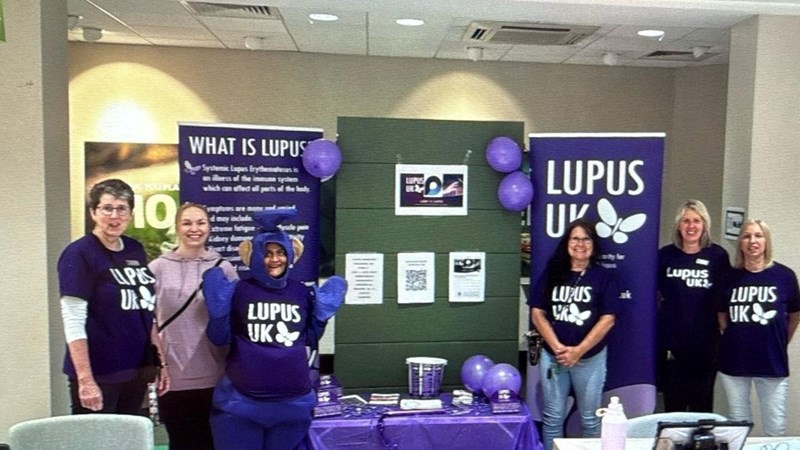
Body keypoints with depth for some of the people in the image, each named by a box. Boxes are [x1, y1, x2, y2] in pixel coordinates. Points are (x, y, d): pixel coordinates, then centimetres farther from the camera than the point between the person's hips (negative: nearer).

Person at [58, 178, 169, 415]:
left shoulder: (136, 250, 7)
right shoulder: (79, 254, -10)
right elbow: (73, 323, -15)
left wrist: (160, 362, 11)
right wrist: (85, 380, -20)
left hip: (136, 371, 6)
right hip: (98, 374, -6)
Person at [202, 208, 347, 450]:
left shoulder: (303, 293, 4)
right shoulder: (238, 290, -4)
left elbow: (310, 339, 11)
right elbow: (219, 339, -1)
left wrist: (323, 312, -3)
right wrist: (218, 309, -15)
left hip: (292, 403, 3)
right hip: (240, 402, -2)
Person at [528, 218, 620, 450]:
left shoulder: (603, 276, -1)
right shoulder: (552, 273, 3)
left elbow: (607, 319, -7)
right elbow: (537, 313, 0)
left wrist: (578, 350, -15)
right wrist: (557, 347, -12)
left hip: (590, 358, -1)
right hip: (552, 356, 2)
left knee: (589, 418, 10)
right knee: (553, 417, 10)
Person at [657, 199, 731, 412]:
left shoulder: (717, 255, -3)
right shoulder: (666, 254, 1)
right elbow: (655, 293, 10)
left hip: (705, 340, -1)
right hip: (671, 339, 1)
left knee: (702, 402, 10)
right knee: (672, 401, 12)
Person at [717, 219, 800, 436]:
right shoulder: (730, 276, -2)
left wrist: (780, 343, 12)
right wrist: (732, 339, 3)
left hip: (773, 362, -1)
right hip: (733, 361, 1)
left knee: (775, 427, 8)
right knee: (737, 424, 16)